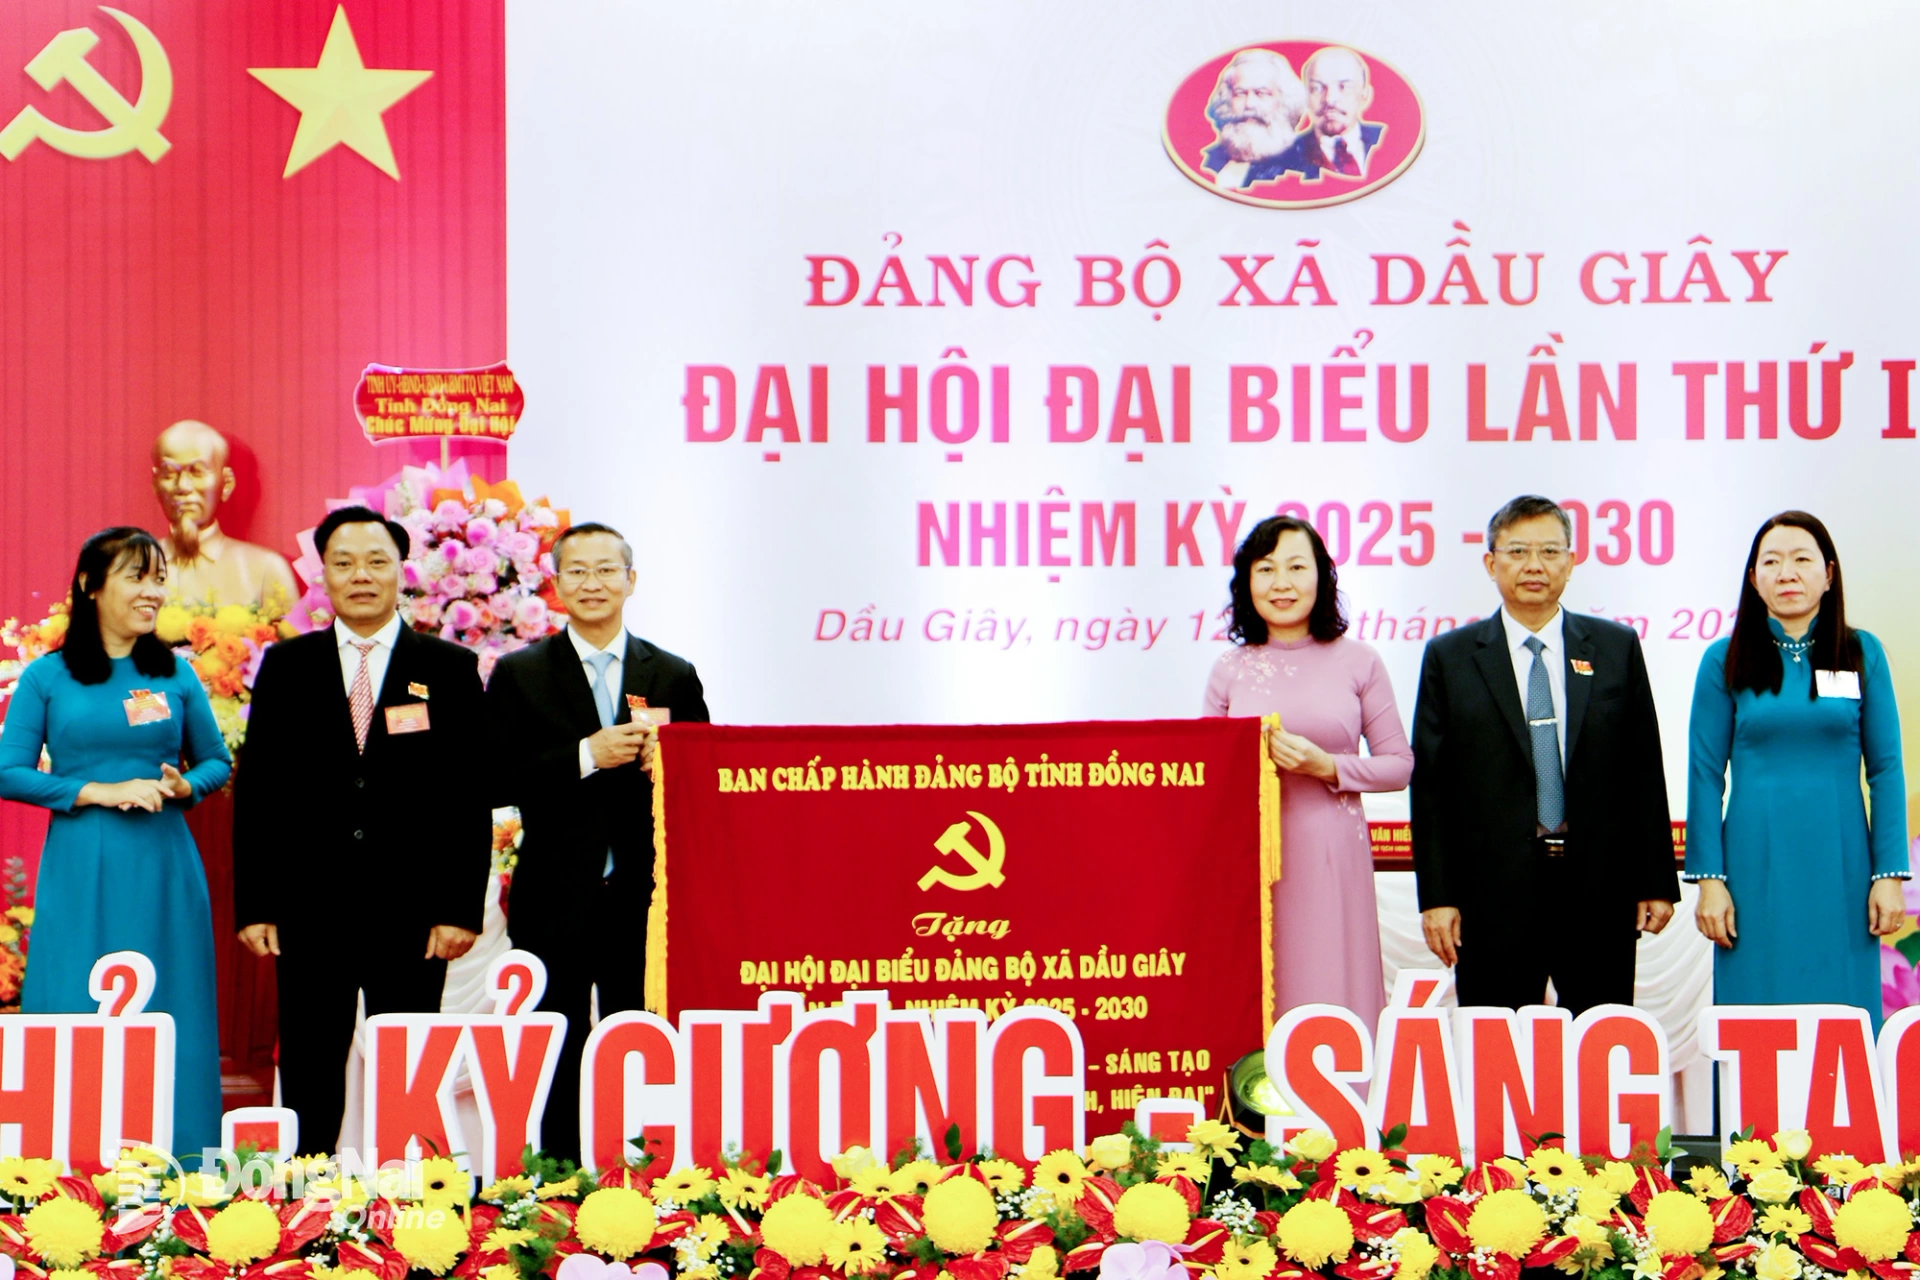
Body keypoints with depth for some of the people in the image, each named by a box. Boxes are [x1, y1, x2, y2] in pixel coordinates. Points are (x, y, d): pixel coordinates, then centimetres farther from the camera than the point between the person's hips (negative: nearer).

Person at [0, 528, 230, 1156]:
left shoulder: (176, 675, 8)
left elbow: (218, 761, 16)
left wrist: (183, 785, -6)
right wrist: (101, 791, -12)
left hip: (162, 869, 2)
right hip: (80, 871, -2)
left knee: (169, 1020, 3)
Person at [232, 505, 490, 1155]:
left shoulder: (451, 668, 5)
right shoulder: (286, 666, 8)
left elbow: (472, 796, 1)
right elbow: (255, 790, 6)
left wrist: (461, 907, -6)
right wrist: (253, 904, -1)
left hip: (411, 909, -1)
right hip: (310, 906, 1)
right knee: (308, 1077, 6)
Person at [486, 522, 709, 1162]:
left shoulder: (675, 677, 11)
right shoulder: (520, 675, 6)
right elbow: (497, 784, -4)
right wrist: (586, 757, -15)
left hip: (644, 896, 1)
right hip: (555, 900, -1)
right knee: (557, 1061, 2)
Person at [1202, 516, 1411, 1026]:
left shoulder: (1357, 663, 4)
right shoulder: (1230, 670, 7)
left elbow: (1399, 764, 4)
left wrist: (1327, 767, -10)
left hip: (1331, 856, -1)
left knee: (1332, 999, -1)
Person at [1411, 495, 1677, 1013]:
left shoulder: (1617, 648, 9)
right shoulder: (1449, 657, 5)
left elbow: (1645, 771, 8)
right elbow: (1429, 784, 1)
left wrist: (1657, 881, 3)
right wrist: (1436, 896, -5)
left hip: (1600, 894, 1)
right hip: (1493, 894, -1)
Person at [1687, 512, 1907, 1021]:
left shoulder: (1863, 654, 5)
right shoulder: (1725, 660, 3)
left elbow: (1886, 769, 4)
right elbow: (1705, 774, 3)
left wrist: (1889, 873, -2)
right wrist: (1709, 879, -3)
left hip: (1839, 869, 1)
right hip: (1757, 868, -1)